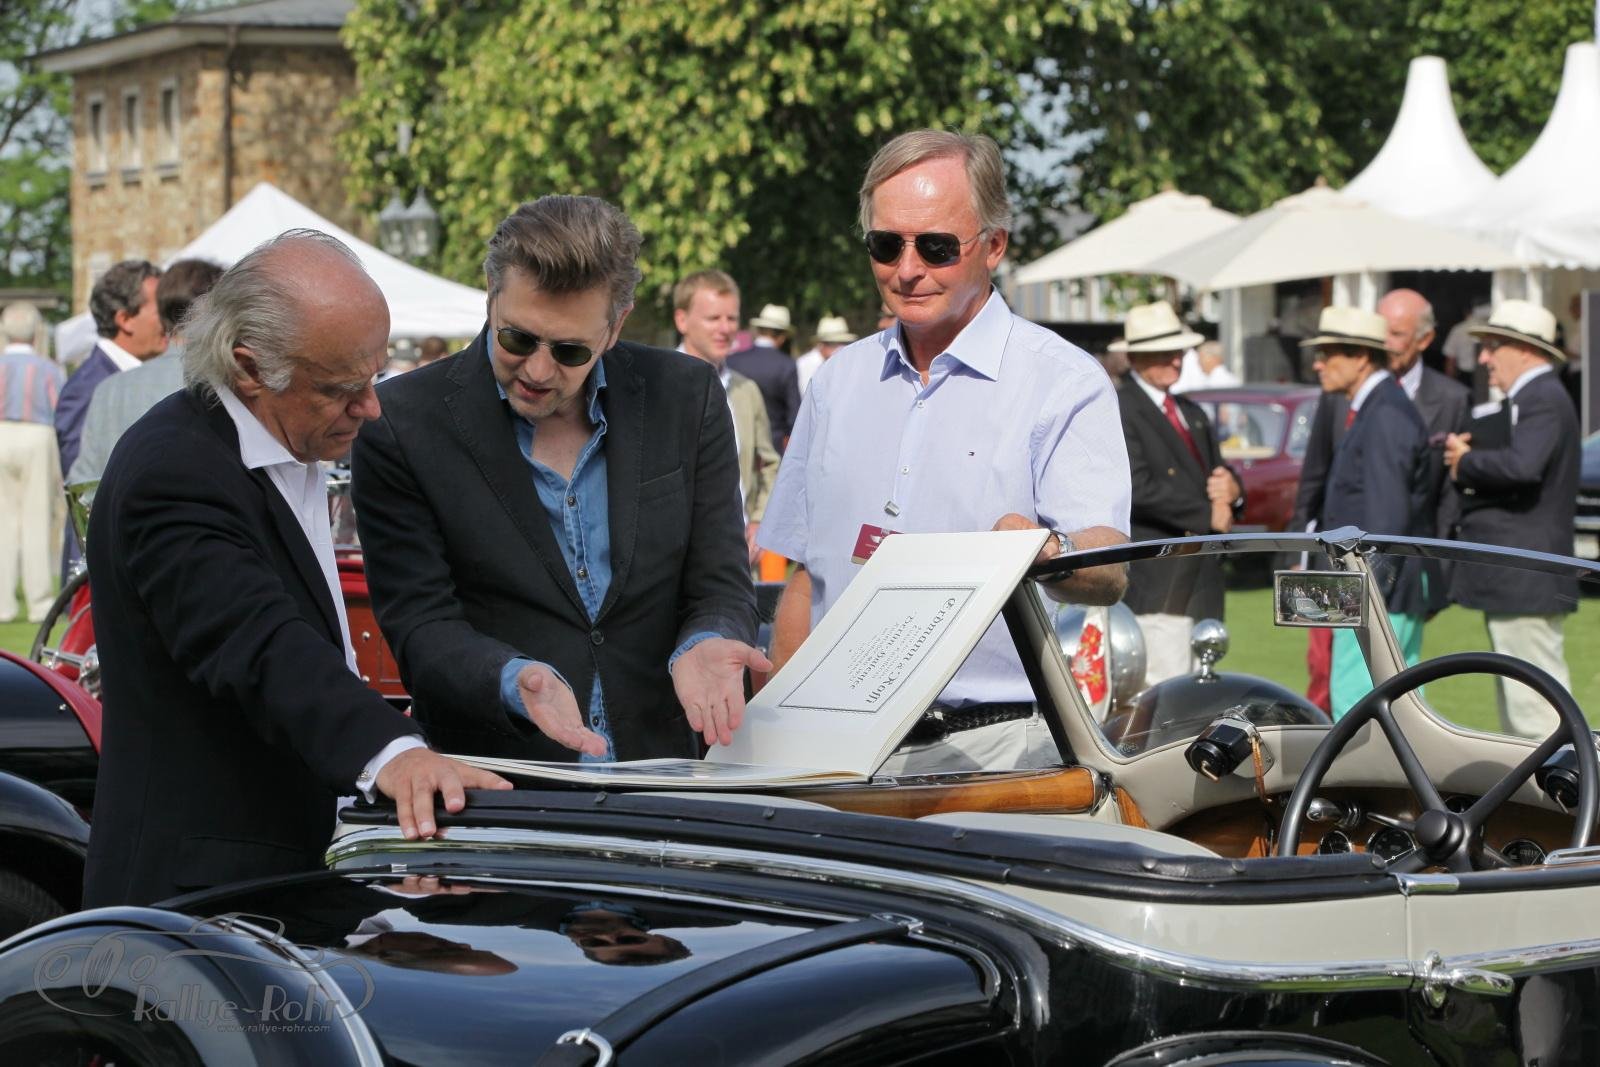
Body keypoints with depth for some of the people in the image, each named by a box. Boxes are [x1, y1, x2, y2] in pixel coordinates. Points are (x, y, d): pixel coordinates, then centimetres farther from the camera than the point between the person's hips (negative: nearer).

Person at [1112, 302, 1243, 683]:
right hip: (1157, 582, -9)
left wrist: (1231, 490, -4)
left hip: (1203, 581, 9)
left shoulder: (1193, 414, 21)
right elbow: (1138, 488, -18)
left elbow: (1217, 474, 21)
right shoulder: (1119, 412, -7)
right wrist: (1207, 515, -14)